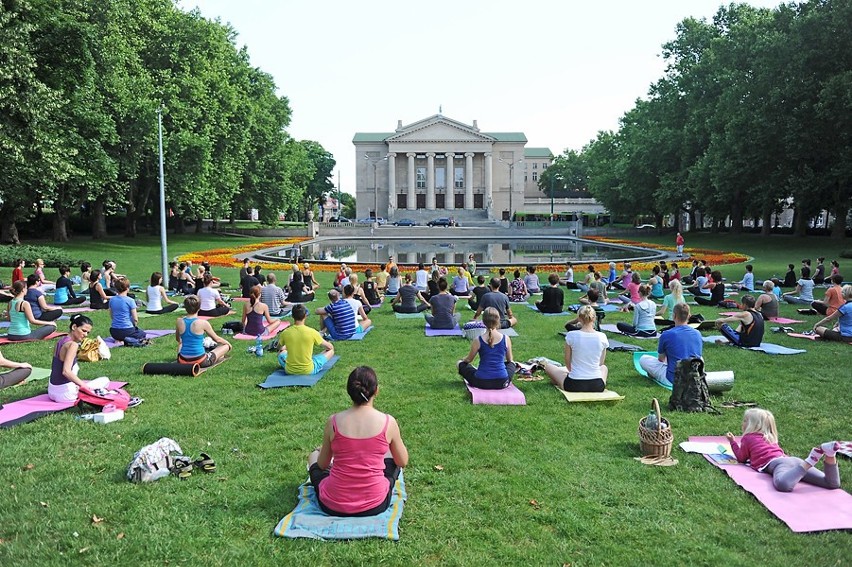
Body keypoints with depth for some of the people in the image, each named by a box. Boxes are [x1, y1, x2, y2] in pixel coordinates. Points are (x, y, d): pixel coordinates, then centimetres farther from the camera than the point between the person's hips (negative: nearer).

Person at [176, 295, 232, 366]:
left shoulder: (179, 322, -5)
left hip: (183, 361, 5)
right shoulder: (203, 323, -16)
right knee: (226, 346, 13)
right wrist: (228, 343, 21)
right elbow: (217, 339, 0)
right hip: (200, 362, -5)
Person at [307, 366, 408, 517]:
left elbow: (323, 465, 4)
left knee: (314, 457, 30)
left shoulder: (333, 422, -11)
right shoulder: (388, 422, -13)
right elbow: (403, 462, 3)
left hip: (333, 505, 0)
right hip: (375, 506, 0)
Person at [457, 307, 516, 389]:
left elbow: (469, 359, 7)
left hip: (481, 382, -2)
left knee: (460, 363, 20)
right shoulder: (506, 339, -6)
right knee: (512, 363, 34)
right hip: (502, 383, 2)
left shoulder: (477, 340, -9)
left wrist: (463, 360, 31)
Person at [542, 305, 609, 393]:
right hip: (597, 386, 3)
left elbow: (567, 362, 2)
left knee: (547, 365, 21)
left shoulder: (571, 335, -12)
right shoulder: (602, 337, -6)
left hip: (574, 385, -3)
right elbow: (601, 363, 8)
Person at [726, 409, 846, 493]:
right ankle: (829, 455, -32)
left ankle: (809, 462, -45)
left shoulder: (747, 438, 19)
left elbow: (742, 458, 25)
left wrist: (733, 442, 37)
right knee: (833, 484, -10)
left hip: (776, 463, -7)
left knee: (782, 484, -45)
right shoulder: (769, 437, 39)